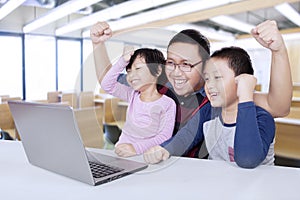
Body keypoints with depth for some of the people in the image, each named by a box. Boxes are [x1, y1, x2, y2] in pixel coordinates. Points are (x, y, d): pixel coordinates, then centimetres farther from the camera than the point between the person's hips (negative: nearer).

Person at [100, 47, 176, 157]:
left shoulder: (168, 104, -7)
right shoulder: (133, 95, 9)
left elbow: (165, 136, -14)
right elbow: (107, 85, 4)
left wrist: (136, 148, -26)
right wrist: (122, 62, -3)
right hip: (121, 151, 4)